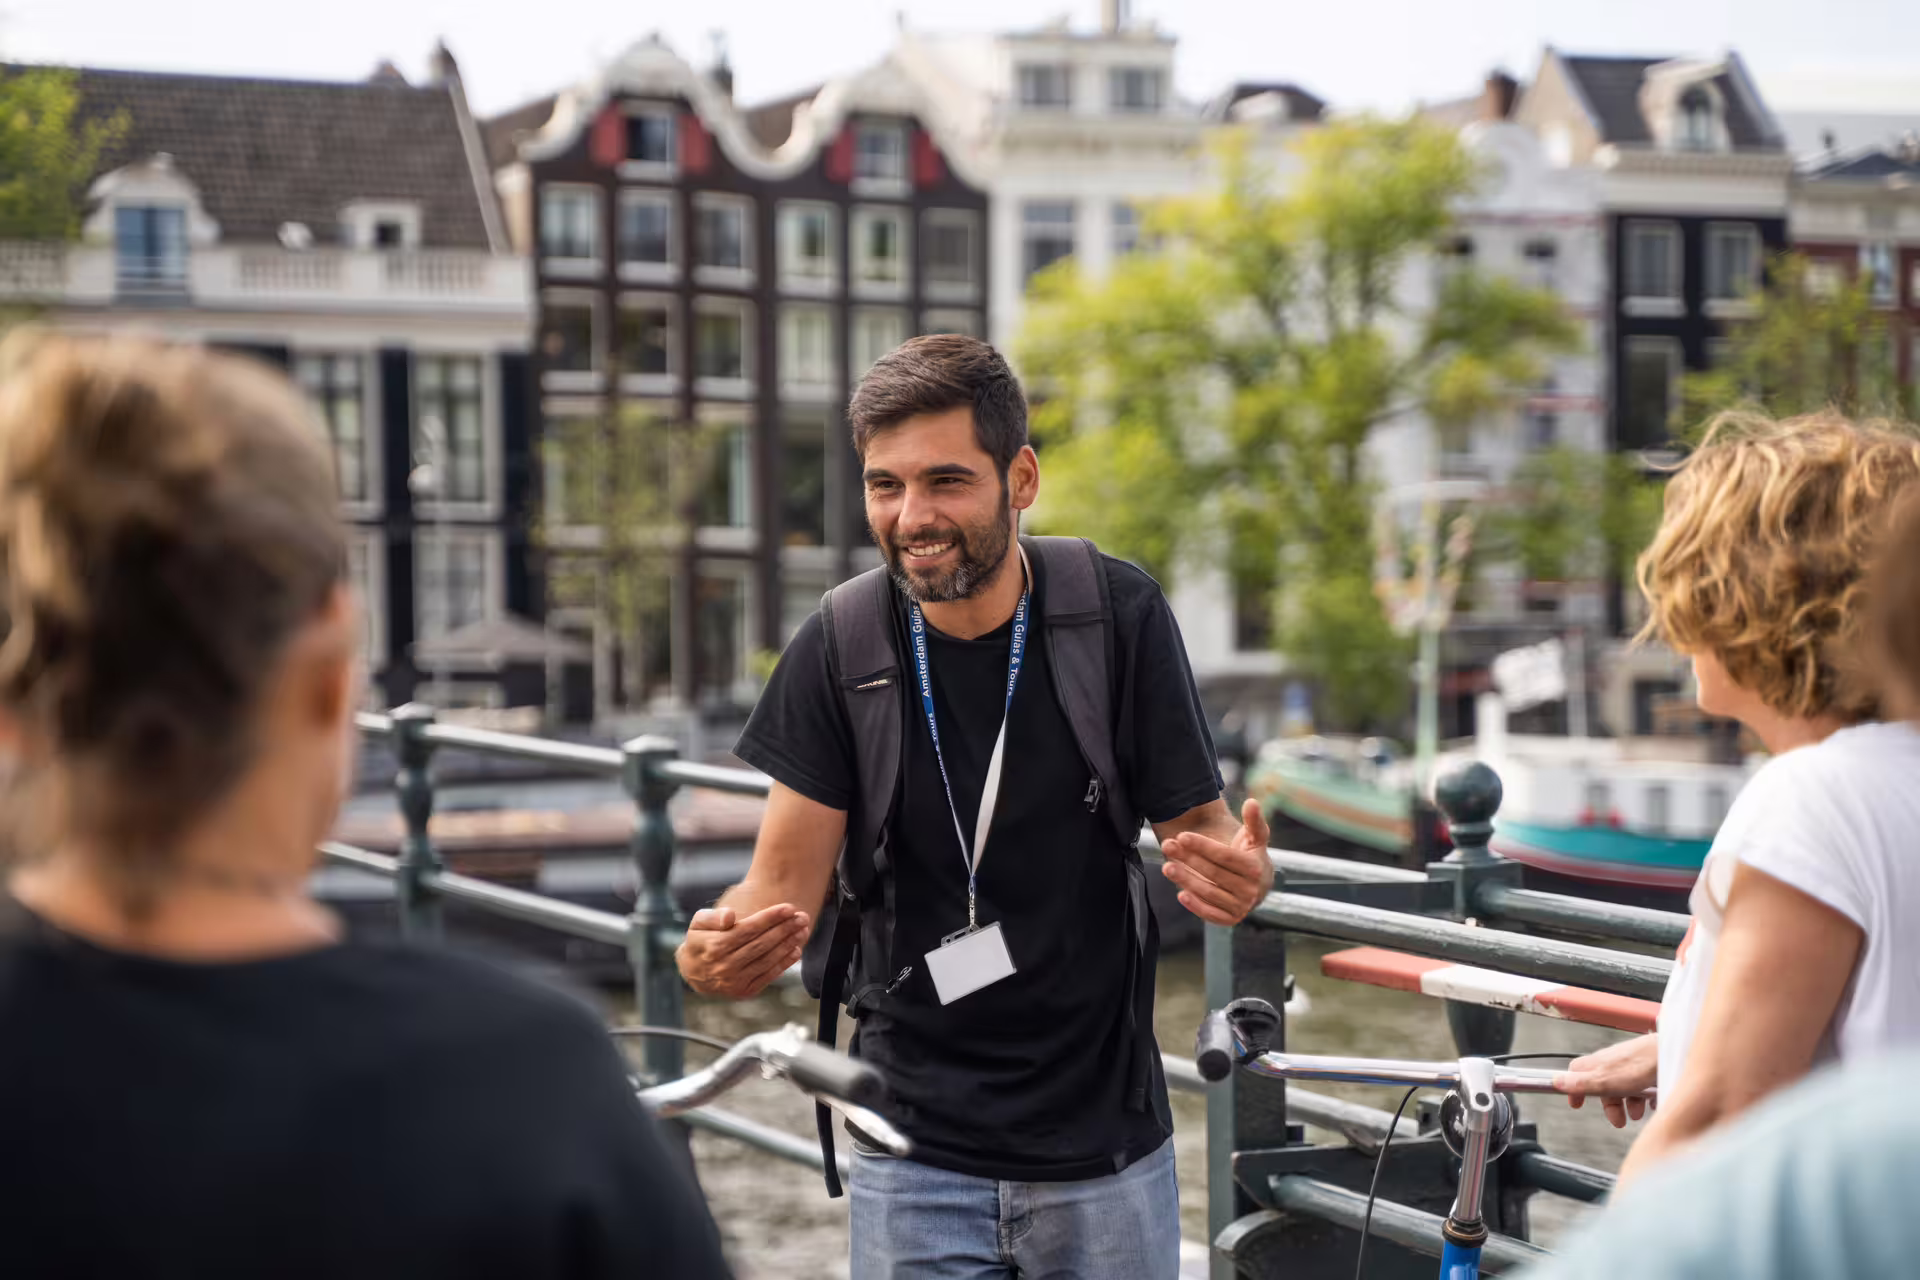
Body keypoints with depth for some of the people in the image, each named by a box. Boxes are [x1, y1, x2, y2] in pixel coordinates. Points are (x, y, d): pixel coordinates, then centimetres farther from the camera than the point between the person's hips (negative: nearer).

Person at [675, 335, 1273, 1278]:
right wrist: (715, 952, -29)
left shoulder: (1119, 618, -10)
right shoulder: (838, 652, -8)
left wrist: (1237, 878, -27)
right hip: (917, 1153, 0)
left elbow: (1198, 828, -4)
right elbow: (785, 885, -6)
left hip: (1105, 1141, 0)